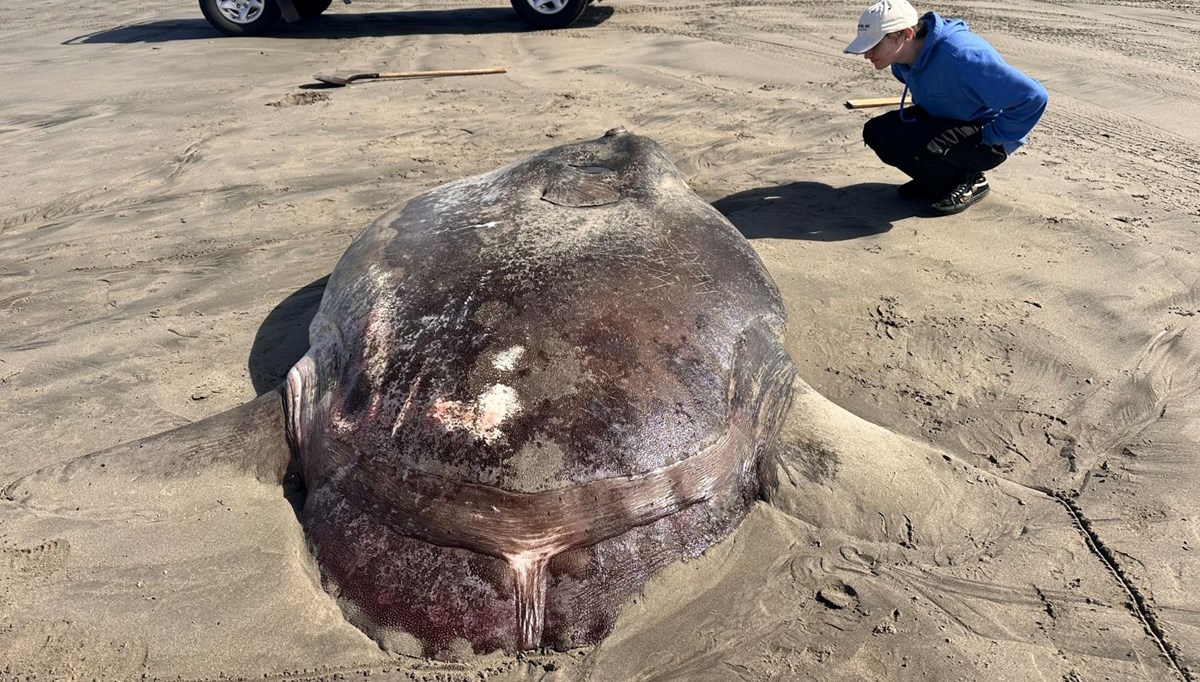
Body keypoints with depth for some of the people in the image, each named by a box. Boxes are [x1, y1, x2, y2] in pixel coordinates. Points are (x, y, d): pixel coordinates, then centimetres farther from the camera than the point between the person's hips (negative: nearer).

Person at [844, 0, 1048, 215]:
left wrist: (990, 137, -23)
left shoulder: (960, 56, -33)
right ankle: (940, 180, 9)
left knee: (897, 144, -28)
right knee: (875, 131, -3)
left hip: (987, 139, -9)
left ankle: (970, 182, -4)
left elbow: (1032, 96, -32)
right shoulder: (904, 56, -6)